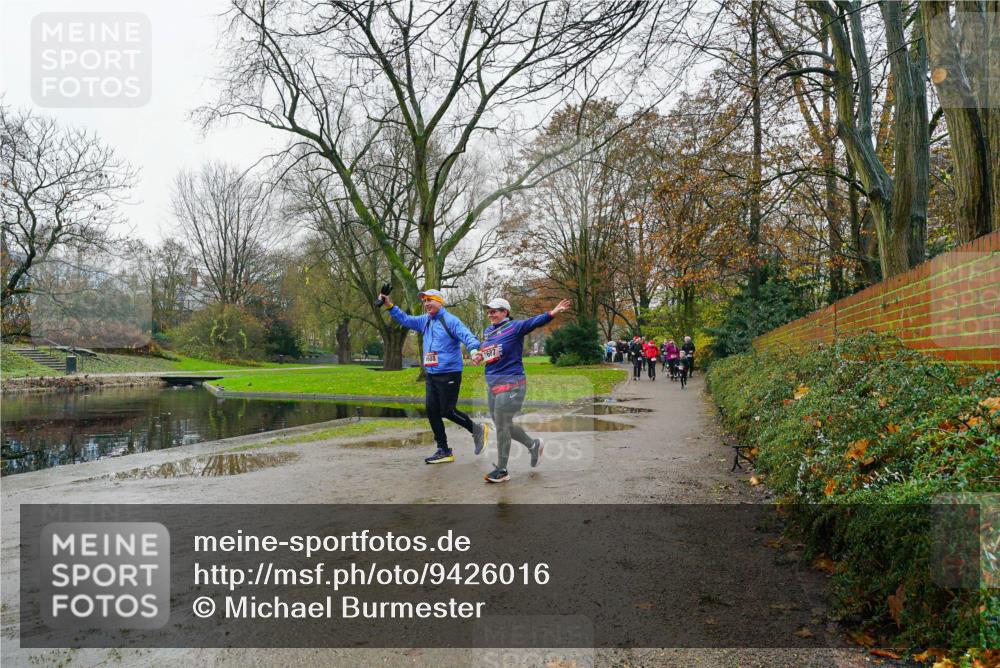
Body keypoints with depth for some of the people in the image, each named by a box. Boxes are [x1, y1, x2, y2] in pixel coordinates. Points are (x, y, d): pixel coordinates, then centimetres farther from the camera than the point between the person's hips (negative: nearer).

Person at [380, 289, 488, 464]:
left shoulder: (450, 320, -11)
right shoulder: (425, 321, 13)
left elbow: (466, 335, -24)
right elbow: (406, 320, 18)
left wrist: (474, 350, -44)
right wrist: (390, 306, 5)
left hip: (449, 374, -8)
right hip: (431, 375, 8)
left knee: (447, 411, -4)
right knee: (431, 411, 6)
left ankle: (478, 430, 20)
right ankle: (444, 451, 15)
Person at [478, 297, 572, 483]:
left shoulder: (515, 327, -9)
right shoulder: (487, 331, 12)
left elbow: (534, 322, -23)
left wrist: (552, 313, -38)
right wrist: (479, 355, 6)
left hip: (511, 384, -8)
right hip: (492, 384, 8)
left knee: (502, 427, -3)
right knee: (503, 425, 15)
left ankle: (501, 470, 11)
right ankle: (533, 445, 37)